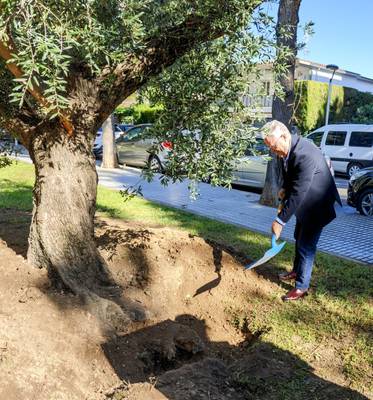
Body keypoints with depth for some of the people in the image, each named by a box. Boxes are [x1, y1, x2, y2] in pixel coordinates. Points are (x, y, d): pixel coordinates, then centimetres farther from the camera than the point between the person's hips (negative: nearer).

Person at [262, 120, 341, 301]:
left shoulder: (305, 155, -35)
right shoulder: (287, 149, -7)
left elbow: (298, 193, -34)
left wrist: (281, 220, -30)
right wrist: (285, 189, -5)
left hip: (317, 205, -9)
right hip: (304, 203, 9)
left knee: (306, 245, -1)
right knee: (299, 238, 23)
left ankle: (301, 287, 13)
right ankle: (296, 271, 43)